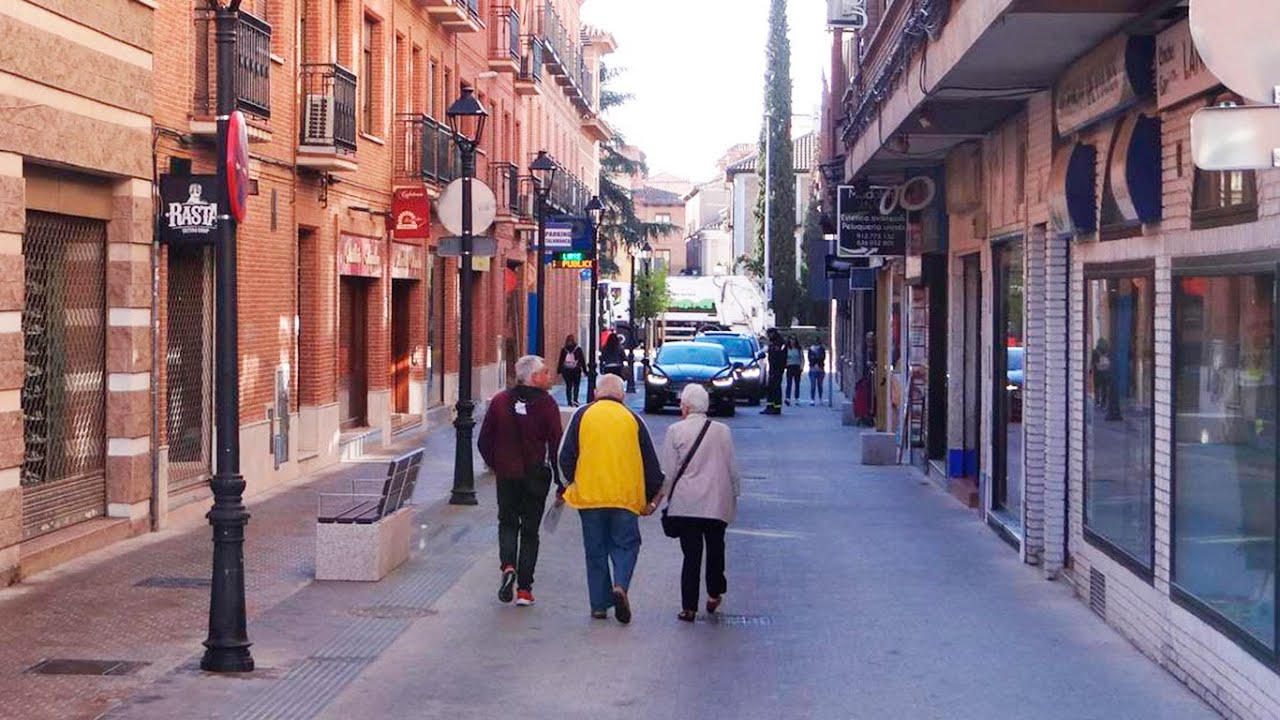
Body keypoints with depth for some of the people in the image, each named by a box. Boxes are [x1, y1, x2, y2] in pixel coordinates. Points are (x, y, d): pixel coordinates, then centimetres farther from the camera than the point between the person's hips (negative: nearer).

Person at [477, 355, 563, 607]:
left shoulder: (499, 401, 0)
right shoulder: (546, 404, -10)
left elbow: (484, 442, 2)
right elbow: (556, 445, -11)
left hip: (506, 475, 2)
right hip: (536, 476, -2)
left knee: (507, 523, 18)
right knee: (530, 530, 8)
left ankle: (508, 566, -8)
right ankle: (524, 588, 7)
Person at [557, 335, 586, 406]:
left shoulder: (564, 350, 0)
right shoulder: (578, 350, -4)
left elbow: (560, 361, 2)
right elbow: (582, 361, -2)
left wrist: (558, 371, 11)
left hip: (566, 370, 2)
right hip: (576, 370, -2)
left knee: (568, 386, 9)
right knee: (576, 386, 4)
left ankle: (569, 402, 7)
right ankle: (575, 400, -10)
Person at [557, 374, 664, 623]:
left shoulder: (582, 416, 3)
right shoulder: (633, 420, 5)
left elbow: (566, 457, 2)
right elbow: (651, 464, 7)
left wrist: (572, 482, 19)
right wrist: (651, 499, 17)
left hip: (589, 496, 0)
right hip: (625, 497, 0)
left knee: (596, 551, 10)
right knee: (626, 545, 9)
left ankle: (599, 604, 10)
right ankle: (620, 585, -16)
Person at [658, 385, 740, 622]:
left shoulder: (675, 431, -6)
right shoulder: (723, 431, 0)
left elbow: (667, 471, -3)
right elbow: (732, 469, 6)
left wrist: (661, 495, 10)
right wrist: (734, 494, 18)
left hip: (685, 504, -1)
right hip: (718, 503, 1)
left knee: (691, 553, 2)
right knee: (715, 549, 19)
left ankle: (689, 607, -1)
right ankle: (714, 595, 29)